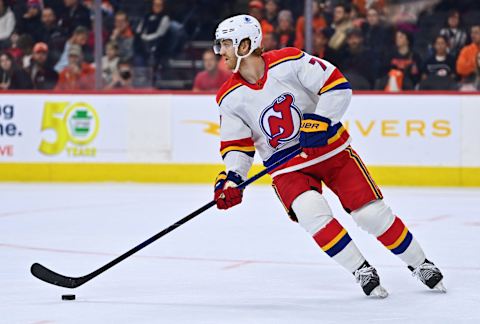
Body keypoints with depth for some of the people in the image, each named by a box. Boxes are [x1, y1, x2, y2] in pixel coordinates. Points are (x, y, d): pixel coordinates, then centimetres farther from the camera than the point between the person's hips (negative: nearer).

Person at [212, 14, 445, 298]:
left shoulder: (290, 62, -18)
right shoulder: (230, 98, -6)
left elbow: (337, 86, -16)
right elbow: (237, 144, 0)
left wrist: (319, 123, -25)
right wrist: (231, 179, -15)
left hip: (329, 145, -2)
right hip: (287, 165, 2)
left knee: (372, 213, -5)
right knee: (313, 214, -25)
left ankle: (420, 264, 14)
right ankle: (362, 271, -10)